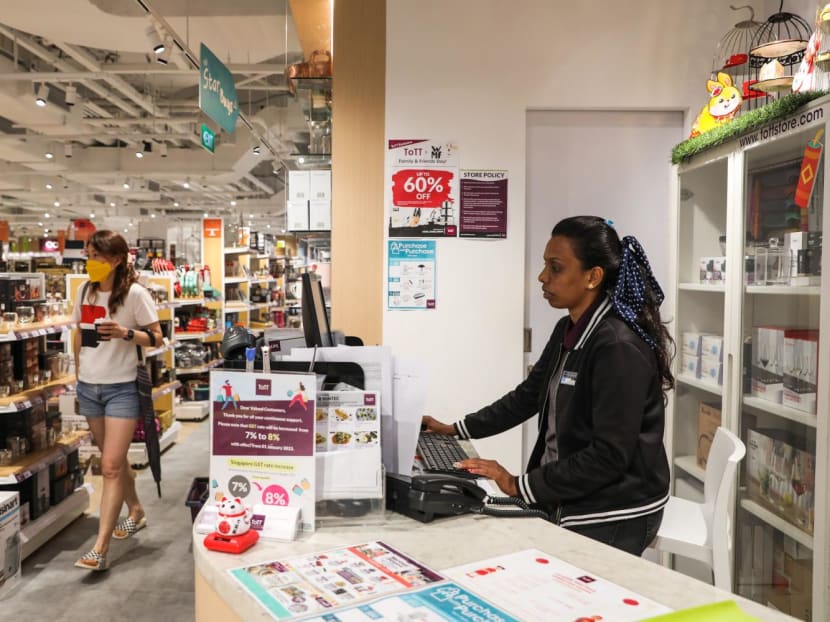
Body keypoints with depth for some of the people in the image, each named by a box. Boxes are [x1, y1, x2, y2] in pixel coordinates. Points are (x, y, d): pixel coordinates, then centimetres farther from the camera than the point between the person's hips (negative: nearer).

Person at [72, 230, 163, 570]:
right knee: (115, 460, 18)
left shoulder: (135, 293, -13)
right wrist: (77, 372, 16)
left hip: (121, 388, -6)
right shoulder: (84, 290, 5)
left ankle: (100, 549, -5)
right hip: (88, 387, 6)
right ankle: (136, 511, 39)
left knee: (111, 466, -8)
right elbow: (79, 332, 15)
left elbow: (156, 337, -10)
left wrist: (125, 333, -27)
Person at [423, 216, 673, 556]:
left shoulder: (619, 348, -24)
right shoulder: (567, 331, 4)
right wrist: (457, 430, 10)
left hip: (613, 518, -8)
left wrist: (520, 486, -22)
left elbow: (608, 456, -26)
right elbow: (528, 395, 13)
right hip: (570, 503, 8)